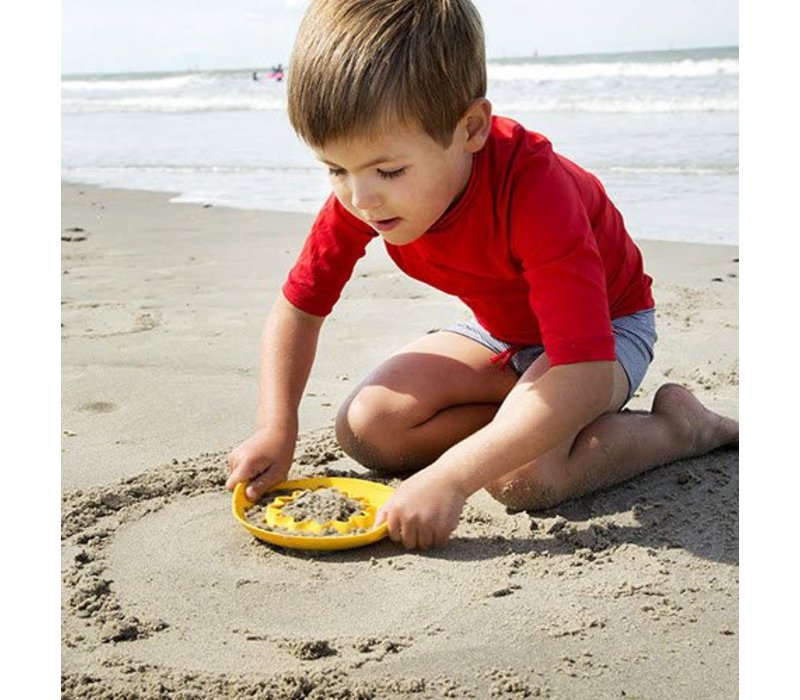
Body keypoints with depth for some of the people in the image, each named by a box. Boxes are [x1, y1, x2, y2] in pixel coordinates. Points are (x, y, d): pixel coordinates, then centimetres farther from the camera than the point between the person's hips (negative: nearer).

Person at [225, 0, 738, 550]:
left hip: (605, 324, -5)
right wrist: (277, 430, -20)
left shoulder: (532, 187, -39)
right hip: (497, 331, 6)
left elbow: (585, 374, -45)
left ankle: (679, 424, -7)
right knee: (365, 429, -14)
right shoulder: (358, 195, -20)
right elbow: (298, 308, -6)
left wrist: (448, 478, -49)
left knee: (523, 475, -32)